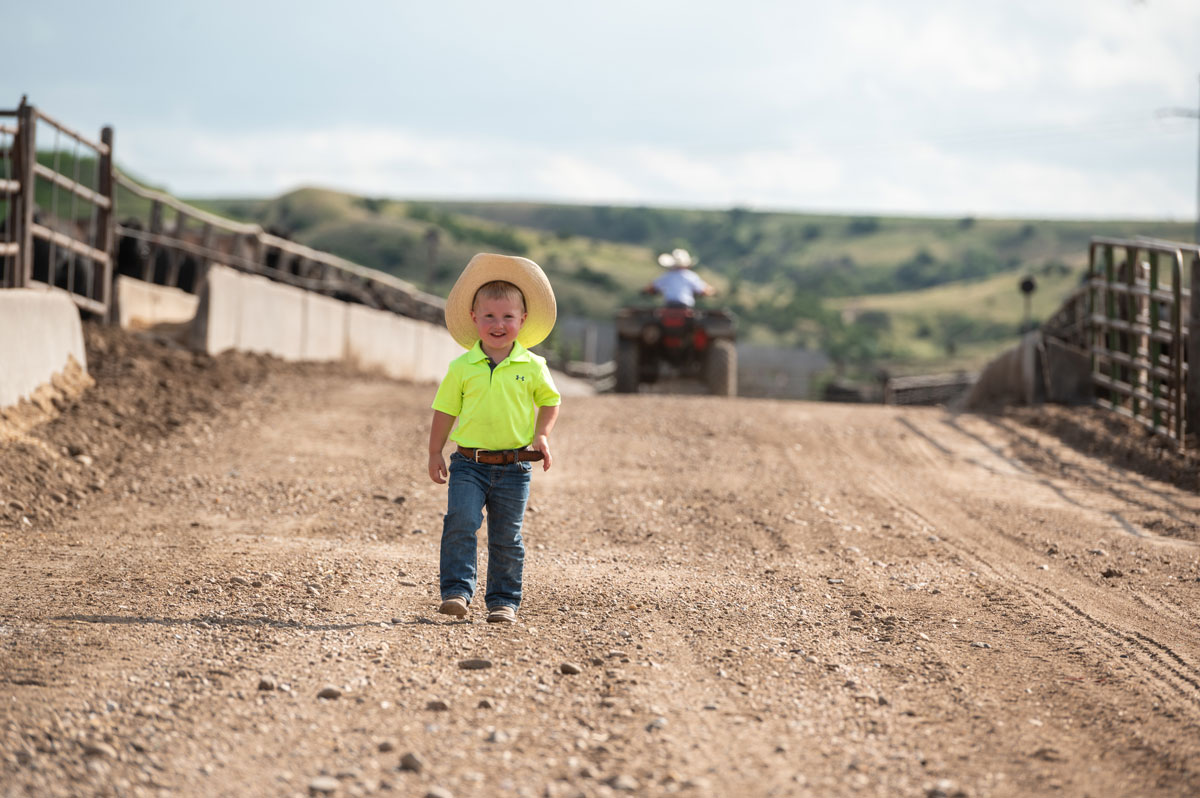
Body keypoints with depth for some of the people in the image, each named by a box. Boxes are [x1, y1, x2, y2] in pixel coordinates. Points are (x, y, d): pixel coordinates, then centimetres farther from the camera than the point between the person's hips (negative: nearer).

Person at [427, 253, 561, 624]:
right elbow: (446, 410, 6)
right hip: (469, 464, -1)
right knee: (460, 522, -19)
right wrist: (435, 454, 5)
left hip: (513, 467, 1)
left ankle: (503, 600, 16)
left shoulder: (532, 367, 0)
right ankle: (457, 590, -16)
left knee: (506, 538, 6)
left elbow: (549, 400, 14)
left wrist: (542, 436, -1)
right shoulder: (462, 367, -1)